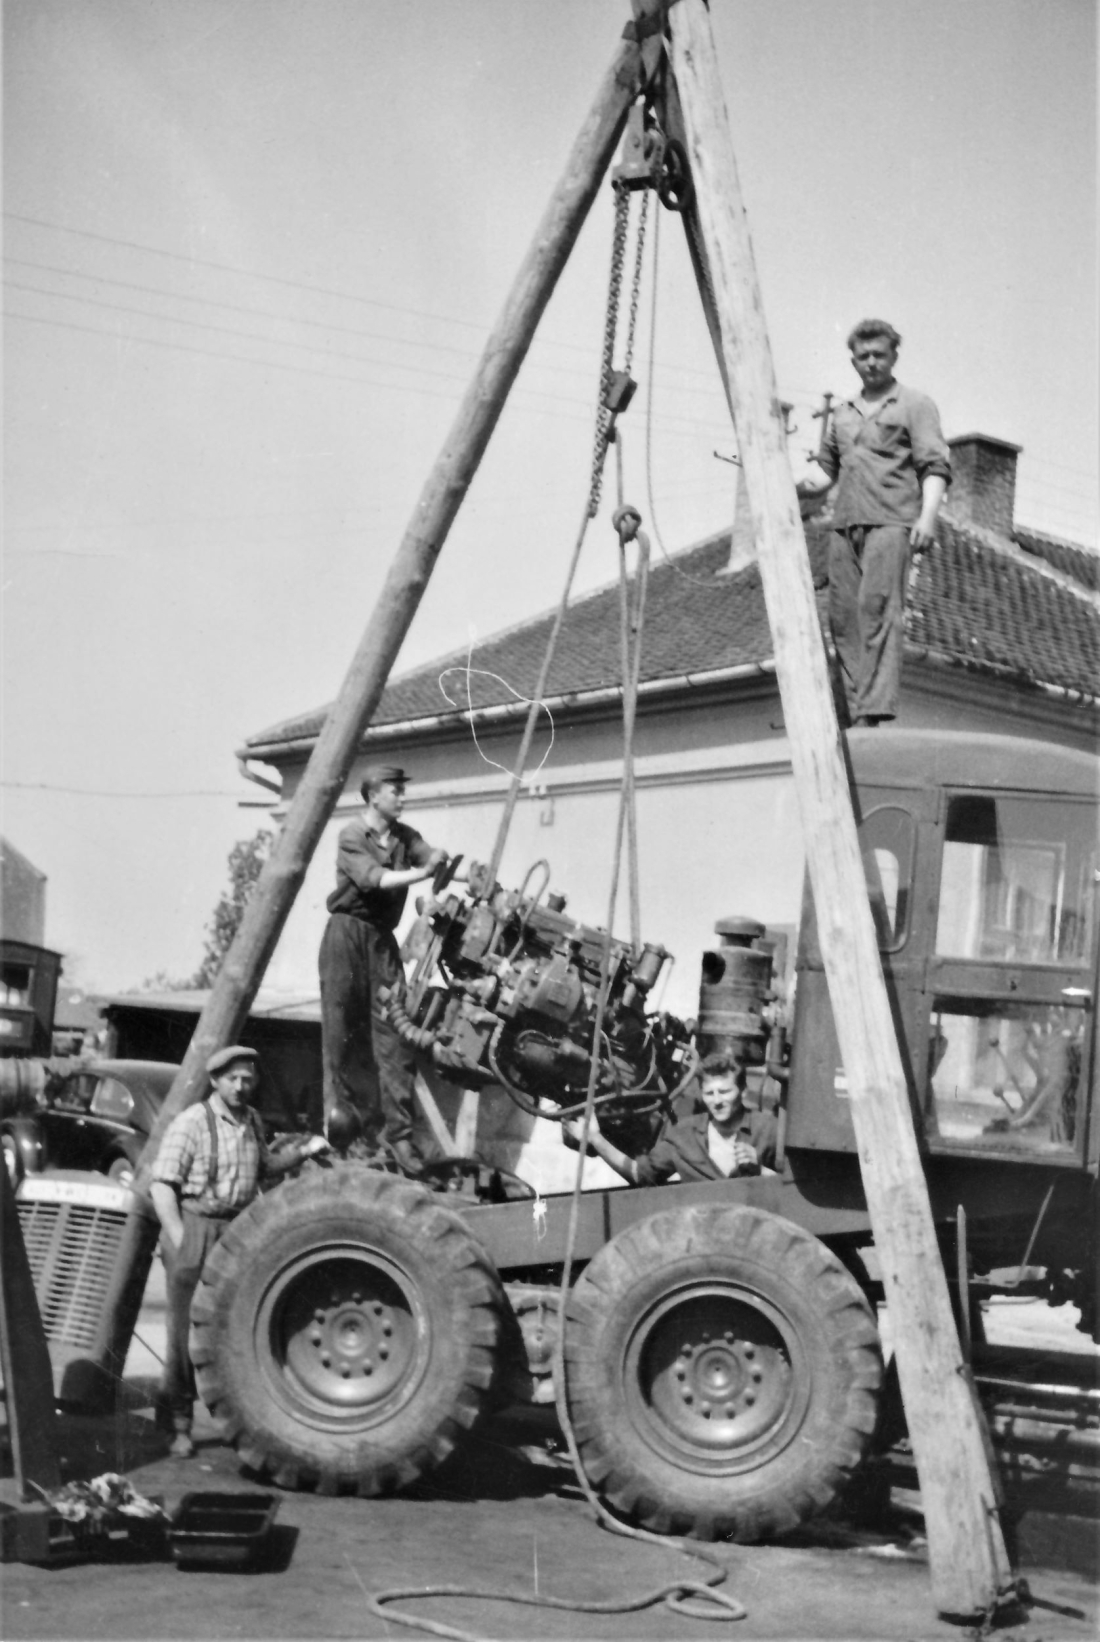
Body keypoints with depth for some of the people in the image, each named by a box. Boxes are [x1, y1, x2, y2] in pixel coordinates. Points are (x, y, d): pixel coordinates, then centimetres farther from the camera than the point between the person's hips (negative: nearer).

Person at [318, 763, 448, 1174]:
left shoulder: (404, 836, 11)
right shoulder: (352, 837, -6)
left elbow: (429, 855, -7)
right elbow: (372, 879, -21)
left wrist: (439, 860, -29)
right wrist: (419, 873, -30)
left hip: (383, 938, 5)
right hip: (347, 933, -5)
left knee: (395, 1032, -4)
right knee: (343, 1035, -2)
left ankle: (398, 1132, -5)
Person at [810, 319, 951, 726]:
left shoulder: (915, 405, 7)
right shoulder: (842, 412, 24)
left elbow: (935, 467, -3)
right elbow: (826, 467, 30)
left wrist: (927, 516, -15)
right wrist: (800, 483, 12)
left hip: (889, 522, -6)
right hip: (844, 525, 6)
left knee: (877, 608, -17)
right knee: (843, 614, -1)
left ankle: (877, 707, -24)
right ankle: (854, 707, 0)